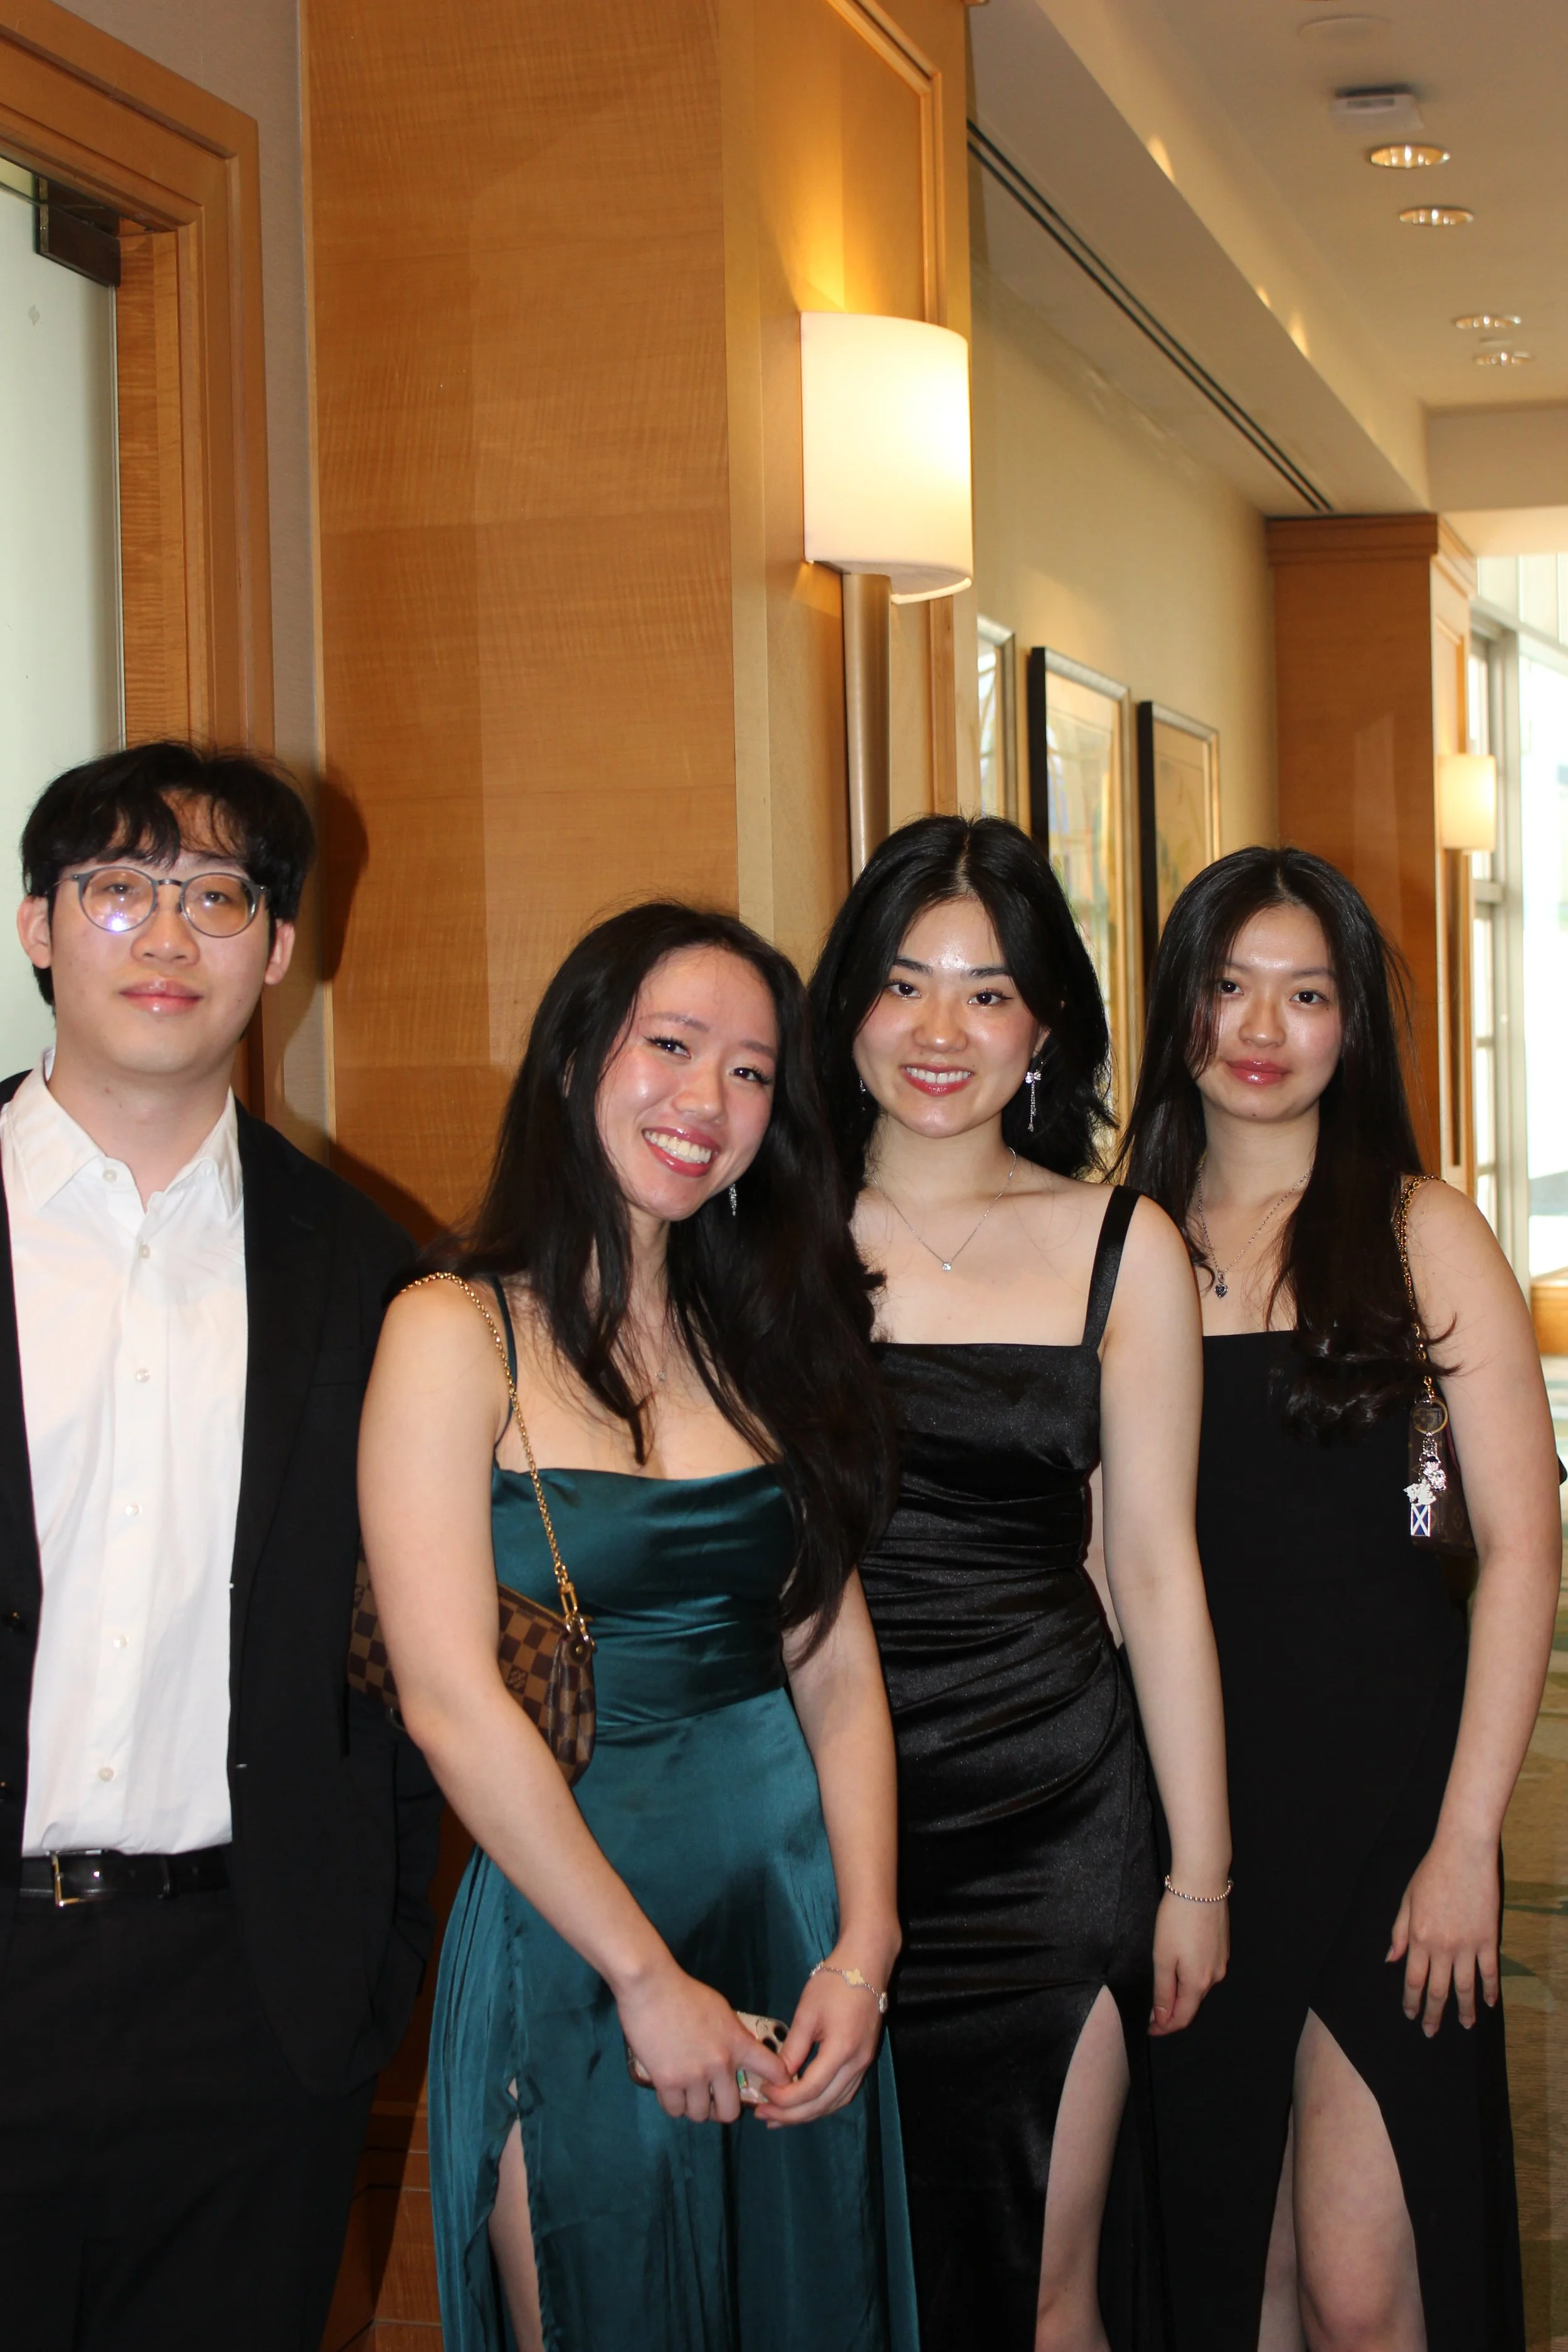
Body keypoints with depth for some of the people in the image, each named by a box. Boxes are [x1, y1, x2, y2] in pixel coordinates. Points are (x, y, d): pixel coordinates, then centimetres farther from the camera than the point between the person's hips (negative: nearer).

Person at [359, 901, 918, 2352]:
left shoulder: (758, 1338, 8)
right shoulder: (457, 1334, -9)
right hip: (566, 1926, -5)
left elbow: (837, 1670, 4)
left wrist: (864, 1950, -8)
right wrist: (649, 1977, -14)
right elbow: (450, 1700, -16)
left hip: (795, 1888, 5)